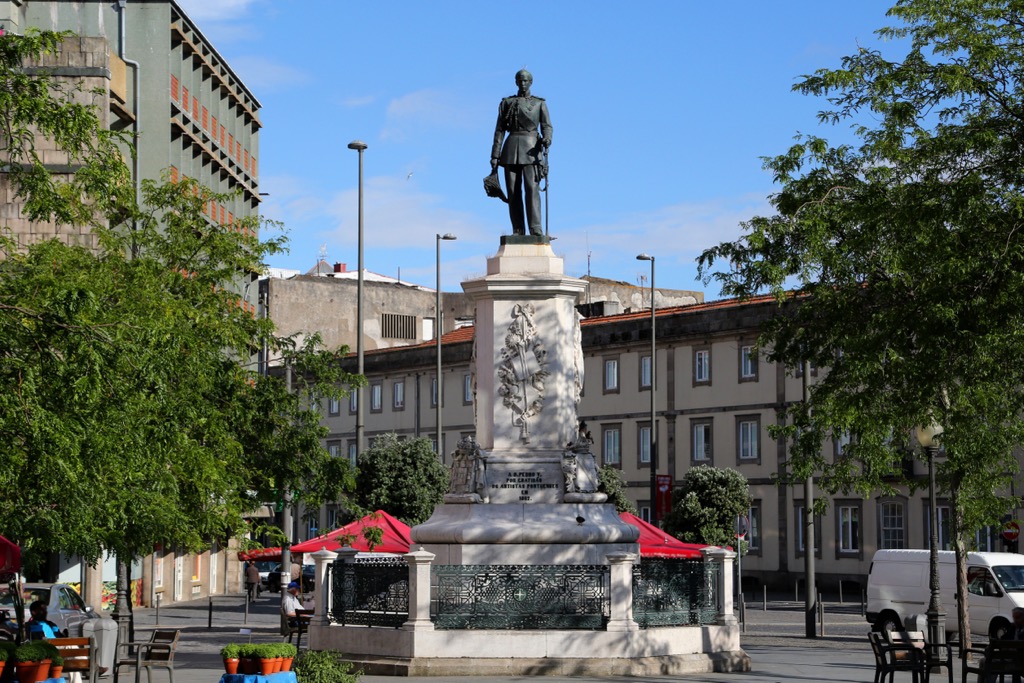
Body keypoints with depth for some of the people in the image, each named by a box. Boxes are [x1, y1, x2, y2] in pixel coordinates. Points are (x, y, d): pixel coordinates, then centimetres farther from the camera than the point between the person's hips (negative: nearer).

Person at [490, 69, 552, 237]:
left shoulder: (539, 103, 11)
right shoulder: (506, 103, 13)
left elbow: (547, 126, 3)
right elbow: (499, 130, 11)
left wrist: (546, 139, -21)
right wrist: (495, 155, 4)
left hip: (531, 149, -2)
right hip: (511, 149, 2)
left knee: (531, 188, -15)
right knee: (513, 190, -2)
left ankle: (535, 228, -21)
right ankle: (518, 230, 0)